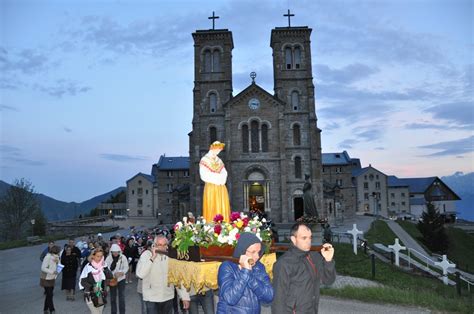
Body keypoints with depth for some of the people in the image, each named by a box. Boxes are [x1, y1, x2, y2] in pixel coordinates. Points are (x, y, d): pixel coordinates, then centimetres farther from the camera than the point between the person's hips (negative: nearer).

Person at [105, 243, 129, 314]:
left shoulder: (123, 257, -9)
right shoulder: (108, 258, -9)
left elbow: (126, 267, -6)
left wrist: (121, 273, -25)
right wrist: (113, 274, -25)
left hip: (121, 279, -1)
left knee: (122, 297, 1)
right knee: (112, 297, 12)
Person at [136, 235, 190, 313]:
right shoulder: (146, 254, -8)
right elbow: (140, 274, -20)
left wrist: (185, 297, -3)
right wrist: (152, 258, -23)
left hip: (168, 297, 2)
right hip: (152, 298, -2)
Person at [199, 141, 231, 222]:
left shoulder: (219, 160, 18)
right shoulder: (204, 160, 0)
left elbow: (224, 173, 14)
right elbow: (204, 176, -8)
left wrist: (222, 180, -6)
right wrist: (215, 180, -13)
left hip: (221, 188, 5)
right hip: (210, 187, -5)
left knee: (223, 208, 0)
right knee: (212, 209, -7)